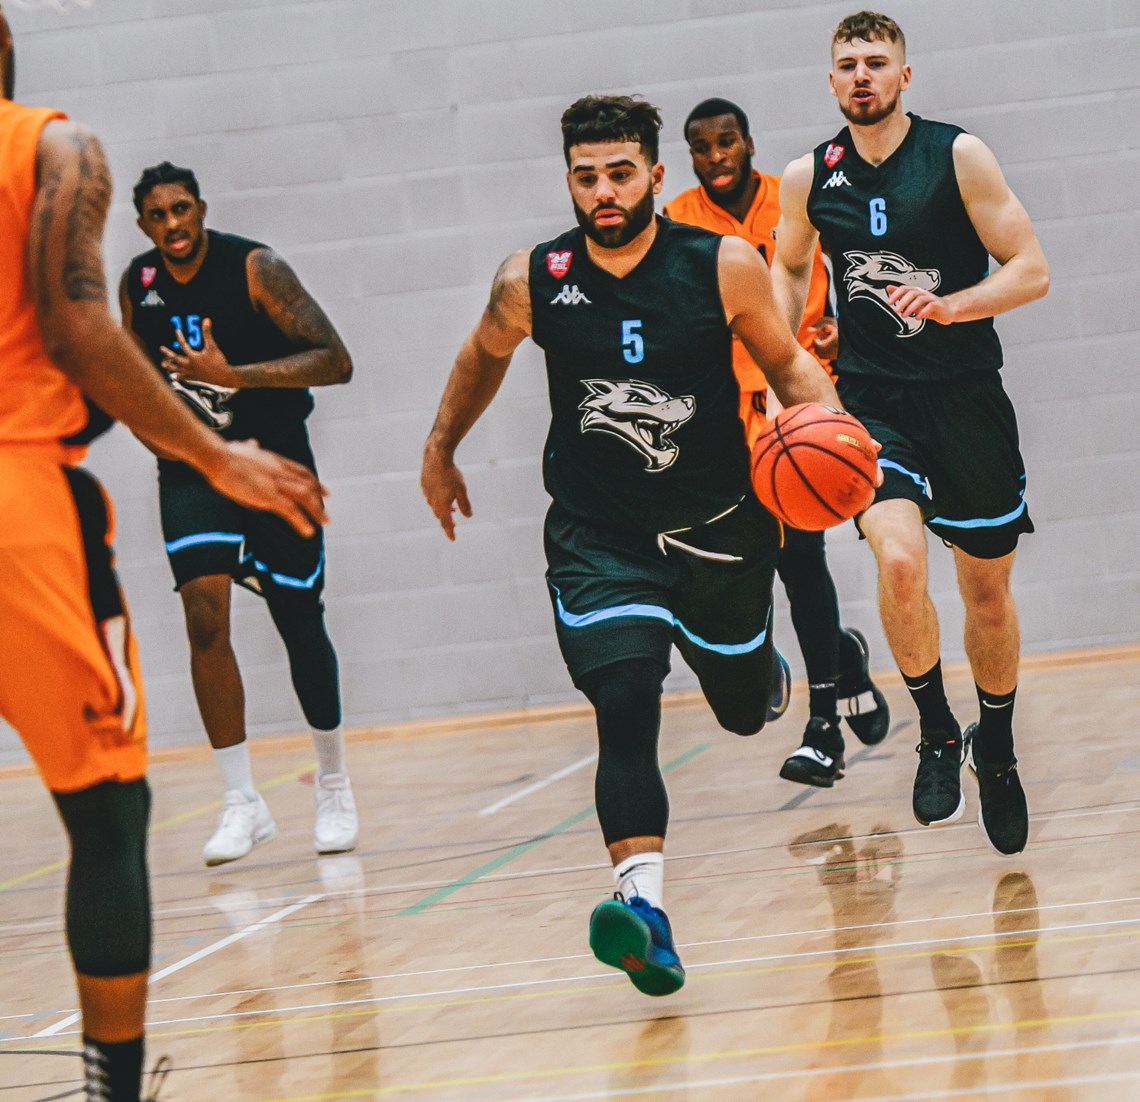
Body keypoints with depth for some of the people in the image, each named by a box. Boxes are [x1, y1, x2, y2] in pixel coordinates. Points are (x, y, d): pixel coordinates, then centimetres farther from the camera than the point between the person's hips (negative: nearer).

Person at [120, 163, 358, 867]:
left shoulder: (255, 269, -15)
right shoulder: (138, 285, 0)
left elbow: (336, 361, -21)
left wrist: (232, 376, -30)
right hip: (193, 467, 3)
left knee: (300, 624, 6)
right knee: (205, 615, -17)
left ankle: (334, 784, 29)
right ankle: (243, 802, -12)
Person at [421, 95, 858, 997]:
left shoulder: (725, 268, -12)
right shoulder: (532, 283, -8)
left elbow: (787, 361, 2)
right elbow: (484, 357, 14)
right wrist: (441, 450, 24)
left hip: (718, 525, 1)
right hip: (598, 536, -1)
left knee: (744, 706, 19)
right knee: (624, 710, -21)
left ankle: (779, 679, 58)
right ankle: (644, 905, -32)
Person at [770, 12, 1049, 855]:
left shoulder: (959, 156, -8)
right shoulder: (809, 181, 1)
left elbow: (1032, 271, -9)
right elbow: (788, 270, 21)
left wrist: (948, 306, -25)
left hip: (966, 396, 0)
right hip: (873, 399, 0)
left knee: (988, 590, 10)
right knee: (899, 561, -24)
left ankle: (996, 751, 33)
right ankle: (937, 735, -4)